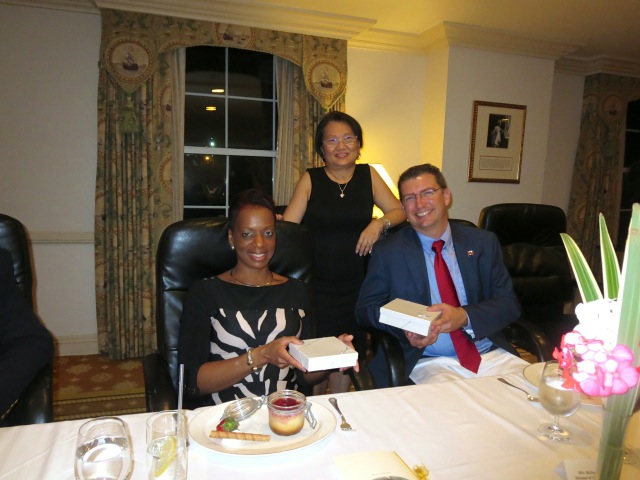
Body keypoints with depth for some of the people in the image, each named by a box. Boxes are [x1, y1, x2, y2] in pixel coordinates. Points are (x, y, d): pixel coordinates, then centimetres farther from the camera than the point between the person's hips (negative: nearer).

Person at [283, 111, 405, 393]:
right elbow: (287, 228, -6)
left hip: (356, 283, 2)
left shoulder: (368, 175, 6)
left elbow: (399, 210, 5)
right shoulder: (310, 179, -1)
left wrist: (379, 223, -13)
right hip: (316, 285, -2)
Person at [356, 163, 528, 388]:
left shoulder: (483, 242, 8)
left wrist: (464, 316, -16)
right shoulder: (388, 252, 2)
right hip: (428, 361, -3)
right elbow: (365, 309, 2)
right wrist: (405, 330, -19)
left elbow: (509, 304, 5)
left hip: (492, 356, 4)